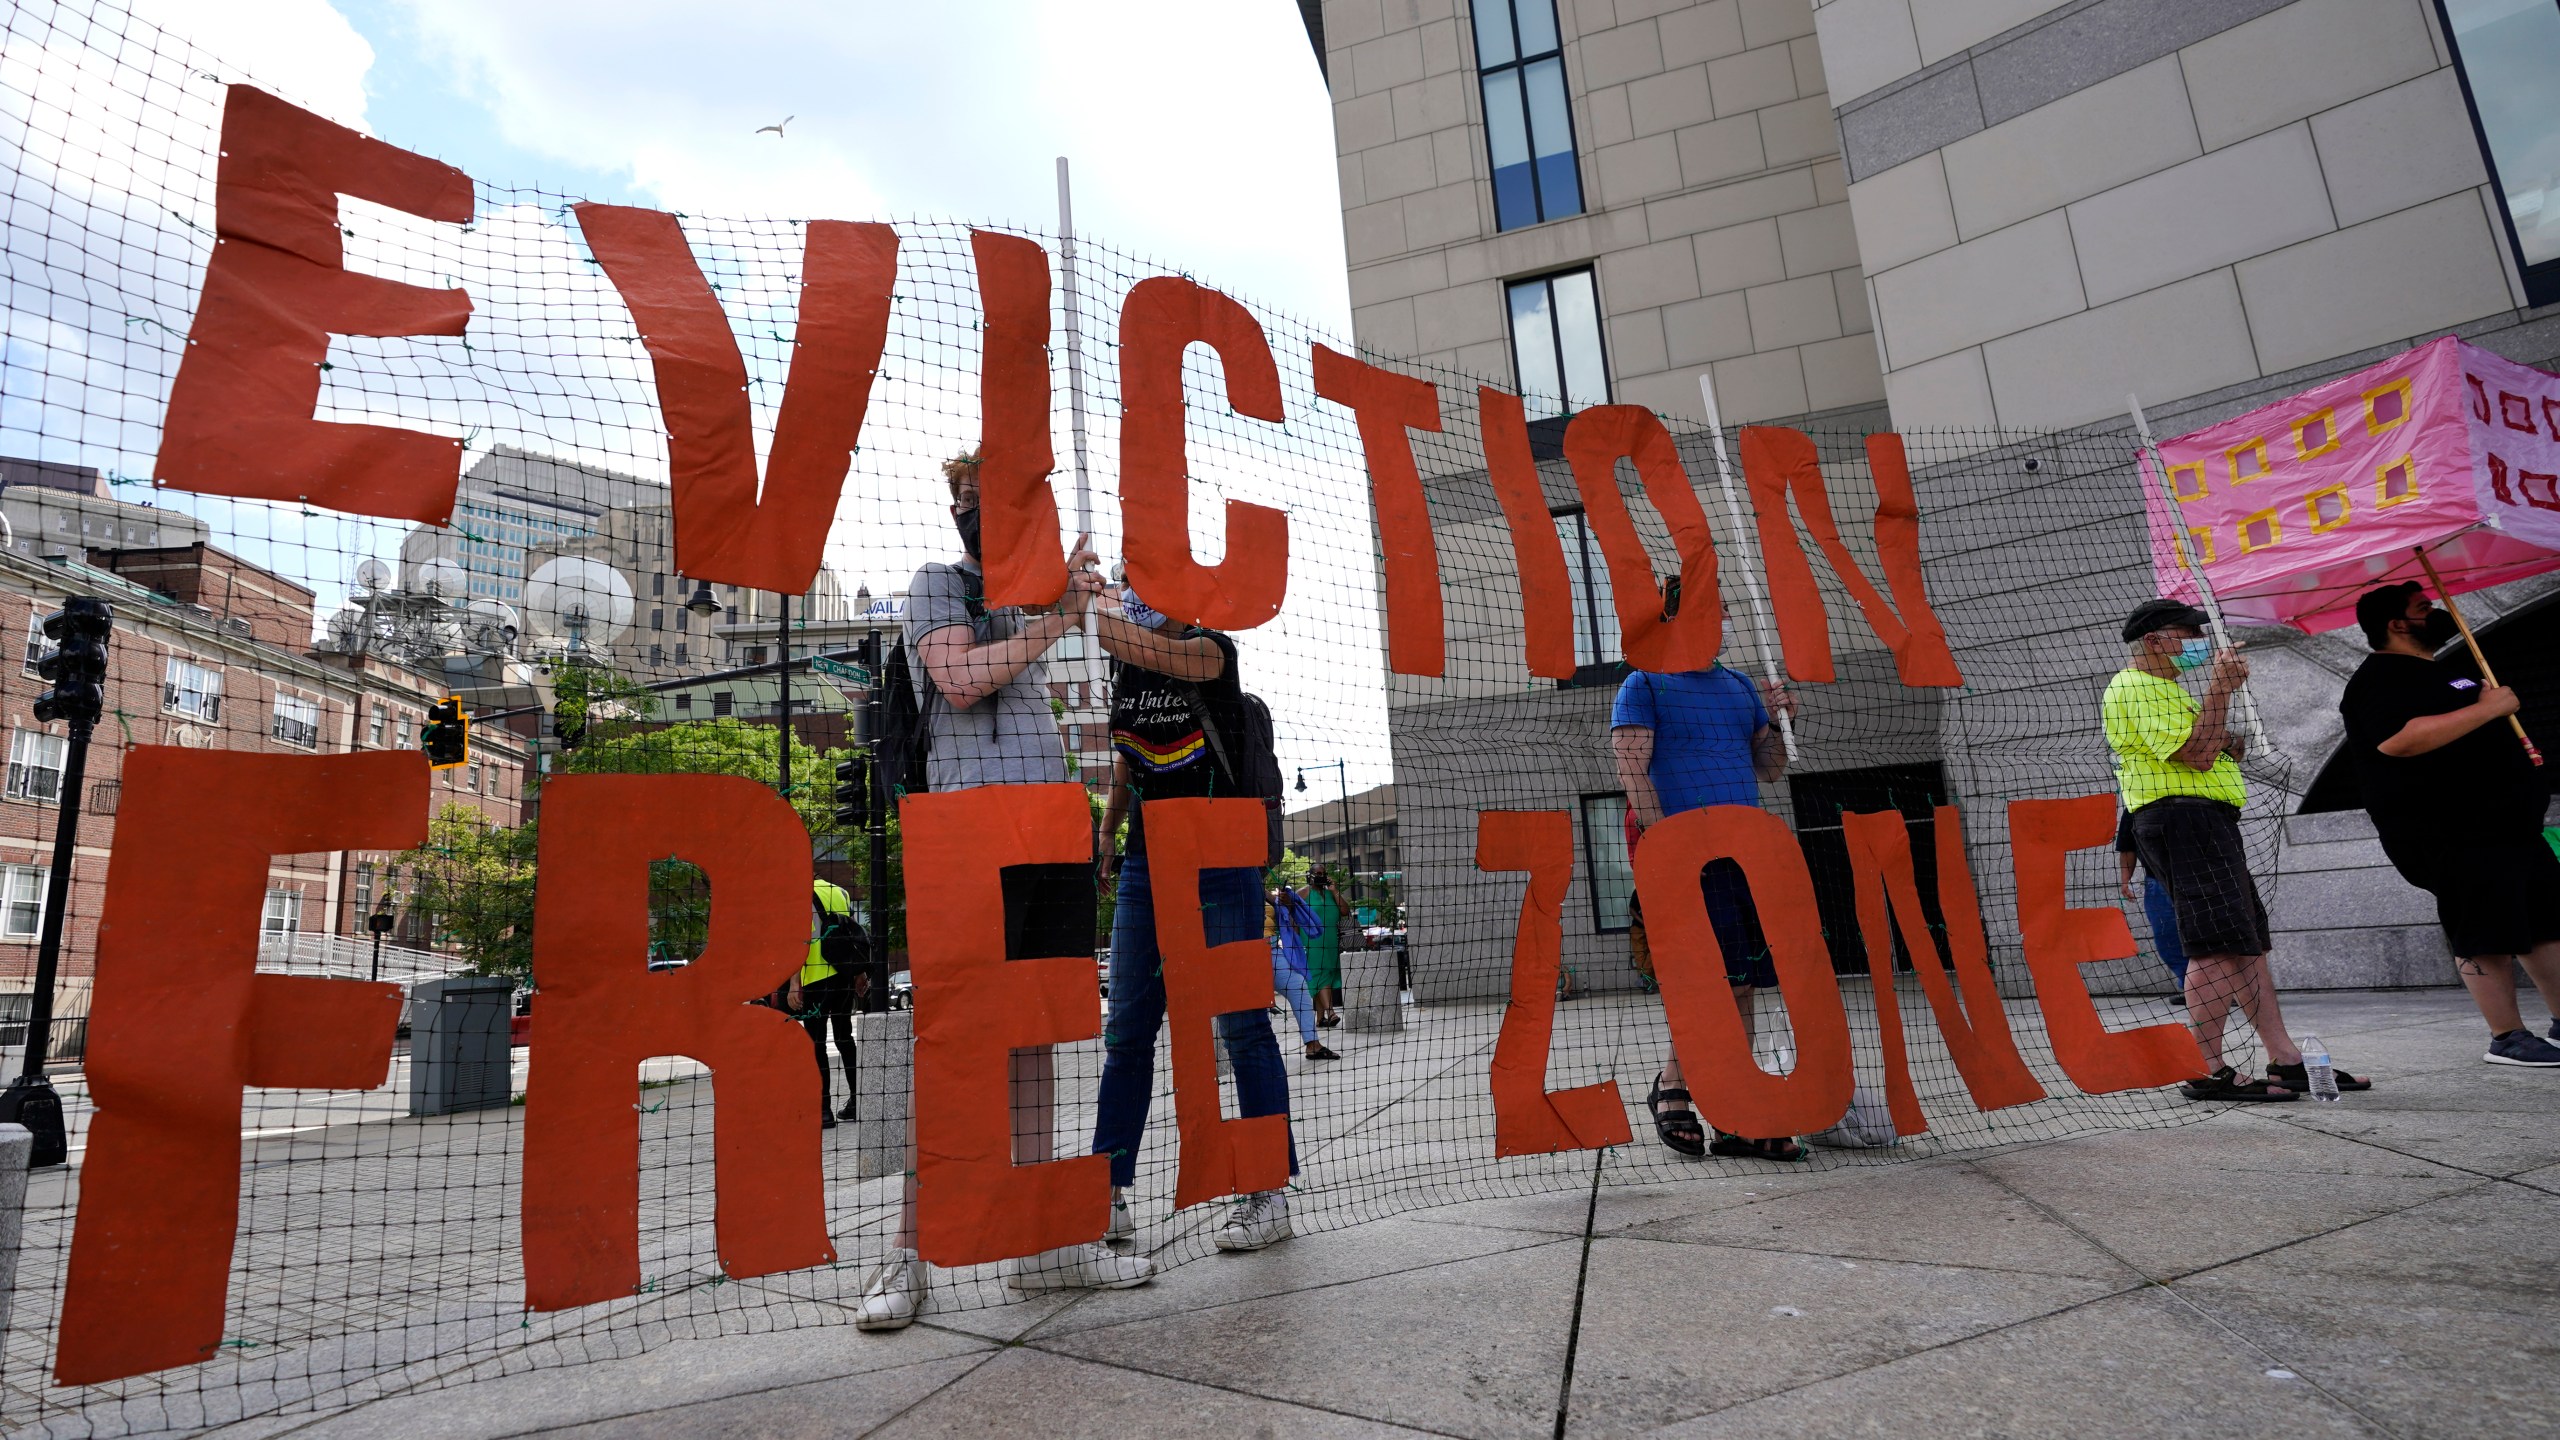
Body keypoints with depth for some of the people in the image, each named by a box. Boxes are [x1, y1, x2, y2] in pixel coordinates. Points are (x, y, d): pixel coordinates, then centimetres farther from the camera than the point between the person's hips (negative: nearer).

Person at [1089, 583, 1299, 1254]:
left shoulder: (1212, 652, -7)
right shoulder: (1126, 674, 12)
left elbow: (1142, 649, -28)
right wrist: (1105, 838, 21)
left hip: (1220, 864, -6)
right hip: (1145, 865, 6)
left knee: (1241, 1025, -2)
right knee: (1126, 1031, 6)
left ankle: (1269, 1194, 8)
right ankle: (1110, 1196, 16)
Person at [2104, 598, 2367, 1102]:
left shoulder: (2167, 687, 26)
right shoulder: (2133, 688, -8)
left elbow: (2222, 751, 29)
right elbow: (2198, 754, -18)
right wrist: (2219, 689, -11)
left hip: (2209, 823, 11)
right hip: (2181, 819, -11)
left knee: (2249, 943, 11)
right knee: (2218, 946, -15)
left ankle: (2285, 1060, 15)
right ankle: (2207, 1072, -14)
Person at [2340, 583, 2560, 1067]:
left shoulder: (2433, 671, 20)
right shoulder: (2381, 679, -14)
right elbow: (2400, 739, -31)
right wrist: (2487, 708, -23)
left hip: (2505, 822, 11)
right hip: (2452, 837, -11)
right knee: (2486, 936, -6)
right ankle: (2507, 1038, 3)